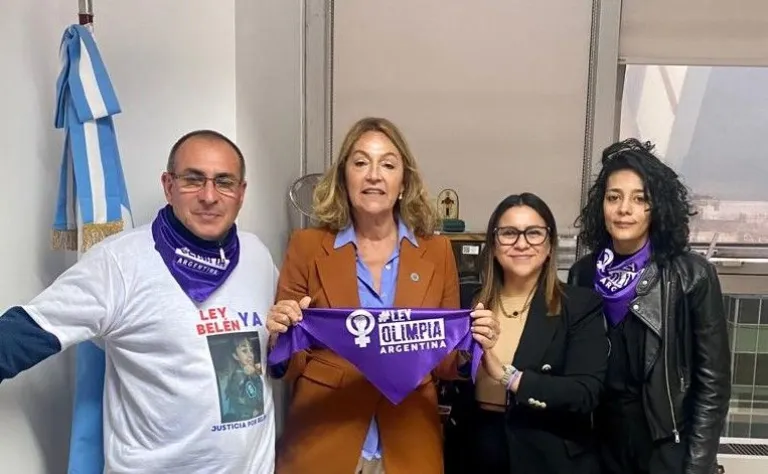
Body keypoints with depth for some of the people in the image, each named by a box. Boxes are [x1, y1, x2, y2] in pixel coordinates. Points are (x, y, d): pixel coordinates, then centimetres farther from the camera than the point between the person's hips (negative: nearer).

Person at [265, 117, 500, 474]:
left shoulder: (437, 252, -1)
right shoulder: (306, 246, -5)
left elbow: (446, 364, 5)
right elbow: (288, 368, -1)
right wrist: (280, 337, -21)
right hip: (322, 445, -1)